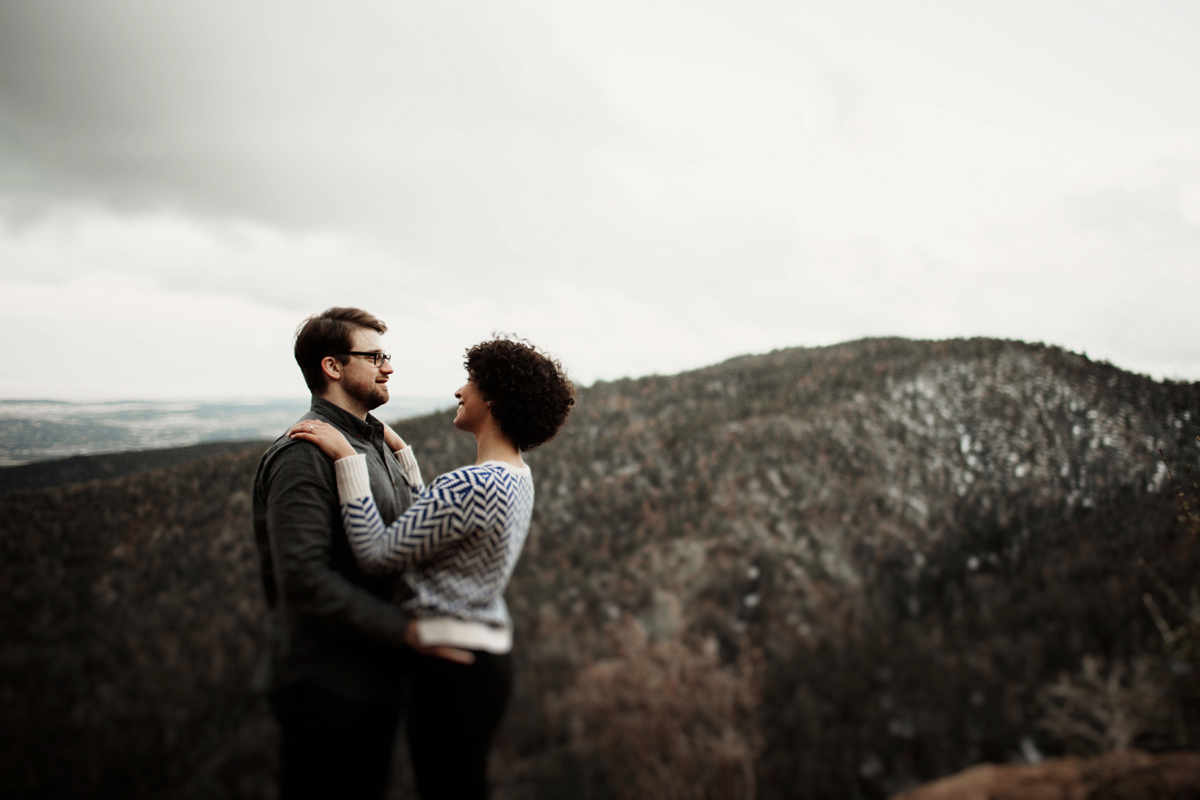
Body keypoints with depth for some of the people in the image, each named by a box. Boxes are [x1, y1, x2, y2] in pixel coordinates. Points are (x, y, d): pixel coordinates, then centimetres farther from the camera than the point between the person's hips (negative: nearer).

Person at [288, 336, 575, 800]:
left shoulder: (473, 487, -24)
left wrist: (348, 459, -18)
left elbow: (378, 555, -19)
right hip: (489, 655, 10)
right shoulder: (516, 477, 8)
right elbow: (426, 521, 18)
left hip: (451, 670, -10)